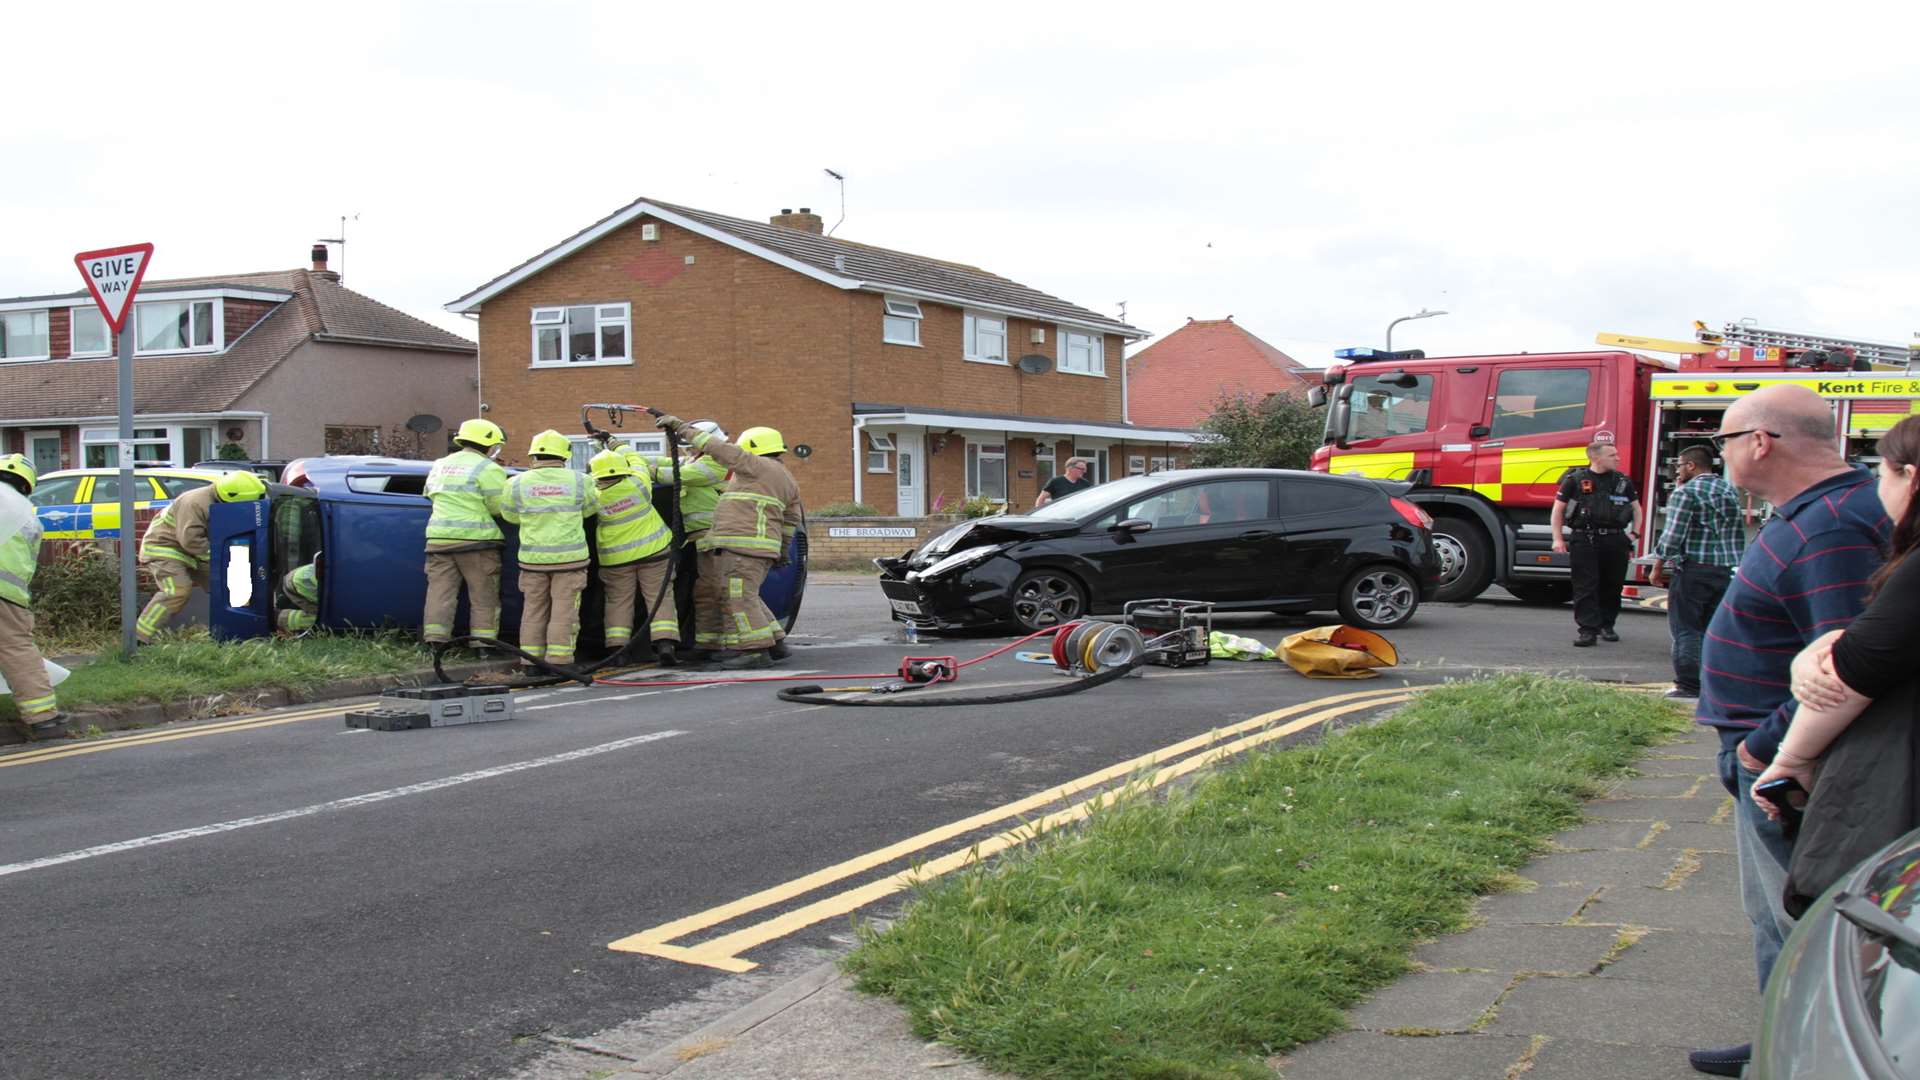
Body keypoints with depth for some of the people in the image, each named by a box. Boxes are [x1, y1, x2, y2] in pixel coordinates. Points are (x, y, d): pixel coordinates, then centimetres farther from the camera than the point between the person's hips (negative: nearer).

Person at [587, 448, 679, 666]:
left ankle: (617, 648, 2)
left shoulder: (596, 496, -10)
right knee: (660, 598, 2)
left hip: (616, 559, 1)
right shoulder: (636, 484, -11)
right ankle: (665, 643, -9)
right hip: (654, 550, -1)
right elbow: (637, 461, 8)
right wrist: (620, 450, 22)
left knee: (618, 601, 10)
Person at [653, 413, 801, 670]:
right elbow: (791, 520, 26)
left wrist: (682, 427, -2)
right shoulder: (788, 481, 22)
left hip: (742, 544, -10)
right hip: (762, 546, 10)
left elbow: (720, 449, -7)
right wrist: (782, 551, 34)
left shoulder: (757, 466, -4)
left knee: (739, 597, -8)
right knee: (743, 597, 17)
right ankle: (775, 644, 16)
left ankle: (757, 650, -9)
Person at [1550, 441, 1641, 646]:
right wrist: (1558, 539, -3)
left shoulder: (1623, 481, 10)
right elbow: (1558, 509, 3)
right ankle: (1588, 630, -7)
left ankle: (1606, 625, 23)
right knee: (1586, 587, -6)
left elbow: (1636, 508, 21)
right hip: (1585, 539, -3)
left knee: (1612, 586, 9)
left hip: (1615, 540, 4)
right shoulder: (1575, 480, -1)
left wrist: (1633, 533, 9)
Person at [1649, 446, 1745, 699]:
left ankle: (1689, 686, -5)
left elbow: (1672, 536, -14)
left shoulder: (1686, 492, -8)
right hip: (1726, 571, 6)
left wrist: (1657, 568, -4)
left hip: (1693, 570, -6)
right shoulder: (1730, 490, 14)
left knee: (1686, 630, -2)